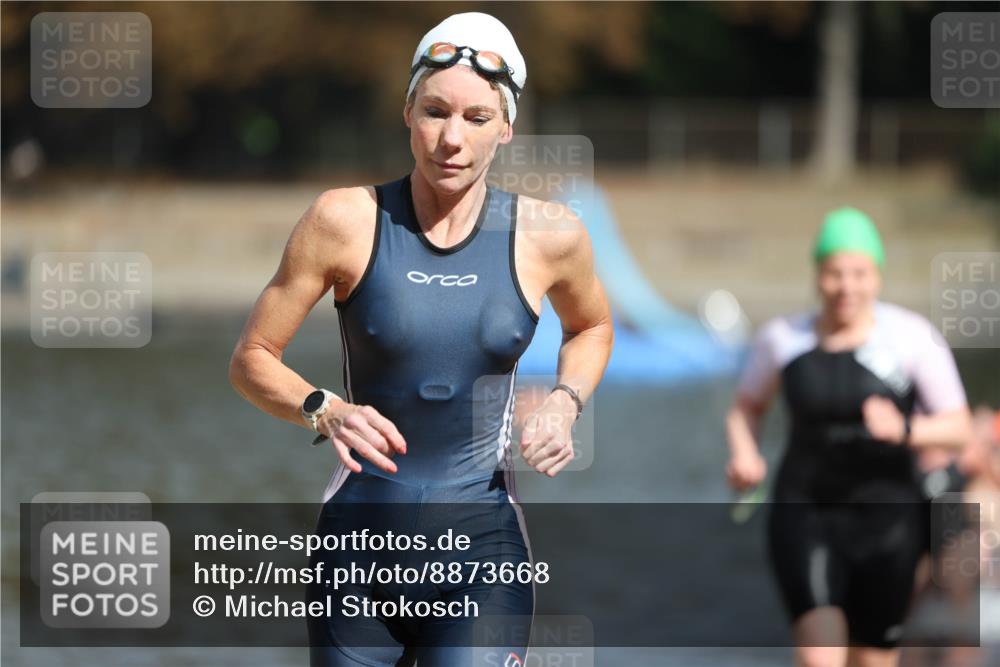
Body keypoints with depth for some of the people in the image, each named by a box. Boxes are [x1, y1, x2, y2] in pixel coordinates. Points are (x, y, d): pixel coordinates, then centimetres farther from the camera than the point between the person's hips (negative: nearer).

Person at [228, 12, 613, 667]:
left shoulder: (548, 235, -2)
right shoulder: (346, 220, -5)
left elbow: (592, 327, 21)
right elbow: (252, 360, 1)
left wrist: (565, 402, 1)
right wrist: (324, 409, -19)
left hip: (483, 546, -1)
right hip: (361, 540, 1)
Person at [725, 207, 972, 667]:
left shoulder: (912, 337, -5)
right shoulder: (783, 338, 1)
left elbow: (958, 427, -3)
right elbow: (746, 408, 17)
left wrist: (904, 430, -23)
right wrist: (743, 454, -4)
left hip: (885, 516, 0)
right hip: (805, 509, 0)